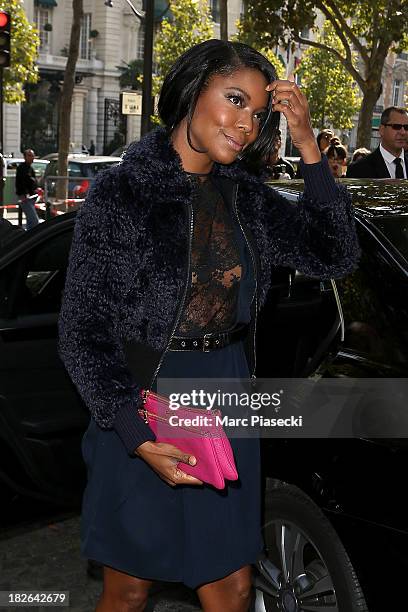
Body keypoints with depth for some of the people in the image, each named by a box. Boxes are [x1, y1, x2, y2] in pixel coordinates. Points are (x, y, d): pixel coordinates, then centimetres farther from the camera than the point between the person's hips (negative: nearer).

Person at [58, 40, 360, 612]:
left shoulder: (245, 193, 4)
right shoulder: (121, 191, -13)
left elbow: (334, 256, -2)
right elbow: (82, 333, -12)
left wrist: (309, 148, -11)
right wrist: (139, 438, -22)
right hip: (143, 414, -4)